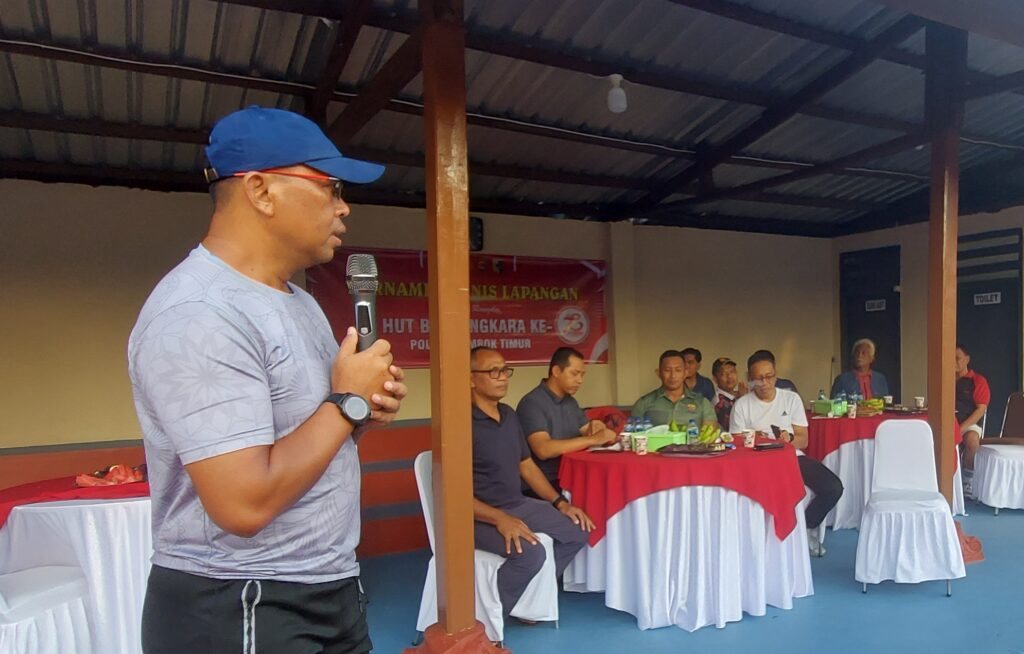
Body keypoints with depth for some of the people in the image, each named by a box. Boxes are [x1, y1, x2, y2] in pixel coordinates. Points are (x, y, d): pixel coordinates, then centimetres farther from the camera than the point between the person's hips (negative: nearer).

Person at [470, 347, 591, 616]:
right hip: (480, 516, -9)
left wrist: (561, 503, 6)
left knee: (577, 530, 5)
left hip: (518, 505, 9)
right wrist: (500, 519, -30)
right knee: (531, 553, -30)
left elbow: (527, 465, 15)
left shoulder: (509, 415, 8)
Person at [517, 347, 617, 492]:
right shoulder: (532, 403, -14)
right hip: (546, 483, -8)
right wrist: (593, 439, -25)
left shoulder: (571, 401, 14)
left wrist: (595, 428, -10)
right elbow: (543, 450, -25)